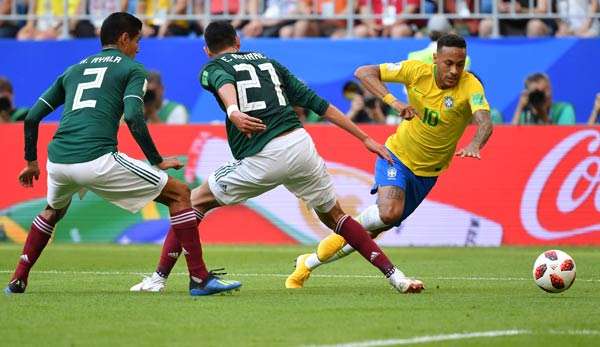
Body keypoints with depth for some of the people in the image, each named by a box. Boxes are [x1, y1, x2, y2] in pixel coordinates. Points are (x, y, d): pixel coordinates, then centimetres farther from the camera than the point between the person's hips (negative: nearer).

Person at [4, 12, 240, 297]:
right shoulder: (132, 68, 11)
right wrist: (157, 162, 0)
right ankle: (200, 279, -3)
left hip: (58, 162, 6)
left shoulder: (73, 70, 27)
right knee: (179, 195, 5)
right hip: (97, 159, -6)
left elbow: (32, 117, 24)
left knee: (53, 212, 39)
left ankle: (17, 281, 29)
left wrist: (31, 162, 36)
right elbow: (133, 117, -7)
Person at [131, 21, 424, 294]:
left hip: (260, 159, -4)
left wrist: (233, 111, -37)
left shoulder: (212, 68, 12)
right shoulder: (268, 62, 26)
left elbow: (224, 82, -15)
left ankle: (157, 279, 10)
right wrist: (365, 138, 25)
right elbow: (319, 103, 23)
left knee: (193, 204, 15)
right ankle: (395, 277, 11)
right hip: (300, 145, 4)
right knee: (334, 216, 21)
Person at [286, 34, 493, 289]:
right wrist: (393, 101, -33)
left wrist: (475, 145, -61)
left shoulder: (470, 86, -22)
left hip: (427, 172, 2)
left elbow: (485, 122, -39)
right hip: (397, 155, -1)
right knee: (389, 212, -31)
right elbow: (364, 73, -18)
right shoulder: (418, 71, -17)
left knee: (376, 227, 7)